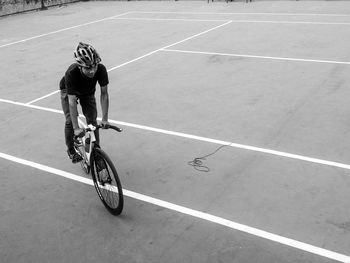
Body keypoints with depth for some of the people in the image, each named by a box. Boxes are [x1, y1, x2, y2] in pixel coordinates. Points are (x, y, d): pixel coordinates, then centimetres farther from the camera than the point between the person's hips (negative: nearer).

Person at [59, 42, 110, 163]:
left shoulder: (101, 69, -37)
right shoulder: (71, 73, -42)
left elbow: (104, 93, -27)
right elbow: (72, 101, -41)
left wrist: (105, 119, -29)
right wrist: (76, 128, -43)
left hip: (88, 92, 2)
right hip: (69, 91, -2)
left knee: (92, 121, -6)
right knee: (70, 120, -12)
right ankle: (71, 150, 10)